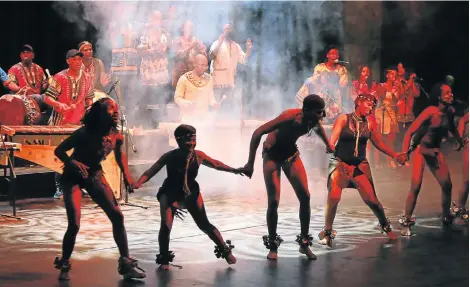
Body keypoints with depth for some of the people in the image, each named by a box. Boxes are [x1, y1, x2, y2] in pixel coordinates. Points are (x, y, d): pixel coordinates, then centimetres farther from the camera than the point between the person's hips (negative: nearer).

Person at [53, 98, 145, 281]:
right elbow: (59, 151, -19)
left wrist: (126, 175, -1)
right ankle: (64, 265, 11)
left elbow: (119, 153, 11)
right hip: (73, 177, -5)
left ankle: (126, 263, 2)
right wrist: (73, 163, -37)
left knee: (117, 216, -6)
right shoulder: (84, 133, -26)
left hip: (95, 176, 5)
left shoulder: (116, 136, -12)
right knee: (74, 225, -14)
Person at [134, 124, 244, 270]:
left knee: (204, 225, 7)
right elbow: (151, 172, -25)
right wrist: (137, 184, -40)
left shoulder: (198, 156, -18)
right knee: (166, 226, -16)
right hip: (170, 194, -2)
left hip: (191, 193, 2)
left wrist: (233, 170, -4)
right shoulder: (170, 157, -25)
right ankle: (164, 259, 5)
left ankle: (225, 250, 24)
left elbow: (215, 164, 0)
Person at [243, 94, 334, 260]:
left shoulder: (314, 120, -14)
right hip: (272, 156, -5)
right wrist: (250, 163, -29)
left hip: (291, 154, 6)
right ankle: (272, 246, 5)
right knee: (273, 201, -11)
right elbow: (258, 133, -31)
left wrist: (328, 145, 27)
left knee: (305, 197, -4)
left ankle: (304, 243, 8)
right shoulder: (290, 117, -33)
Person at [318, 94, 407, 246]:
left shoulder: (370, 122, 3)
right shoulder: (343, 119, -5)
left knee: (371, 199, -8)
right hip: (340, 162, -2)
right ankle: (327, 231, 0)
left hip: (360, 164, 2)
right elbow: (332, 139, -12)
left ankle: (385, 225, 21)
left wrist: (394, 155, 2)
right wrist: (329, 148, -33)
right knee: (333, 198, -21)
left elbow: (378, 143, 10)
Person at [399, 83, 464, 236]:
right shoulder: (431, 111, -22)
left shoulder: (451, 111, -4)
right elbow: (410, 132, -25)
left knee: (447, 185, 5)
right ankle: (406, 221, -6)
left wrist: (460, 141, 28)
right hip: (420, 150, -6)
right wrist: (404, 152, -35)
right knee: (416, 186, -17)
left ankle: (446, 218, 25)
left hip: (435, 151, 6)